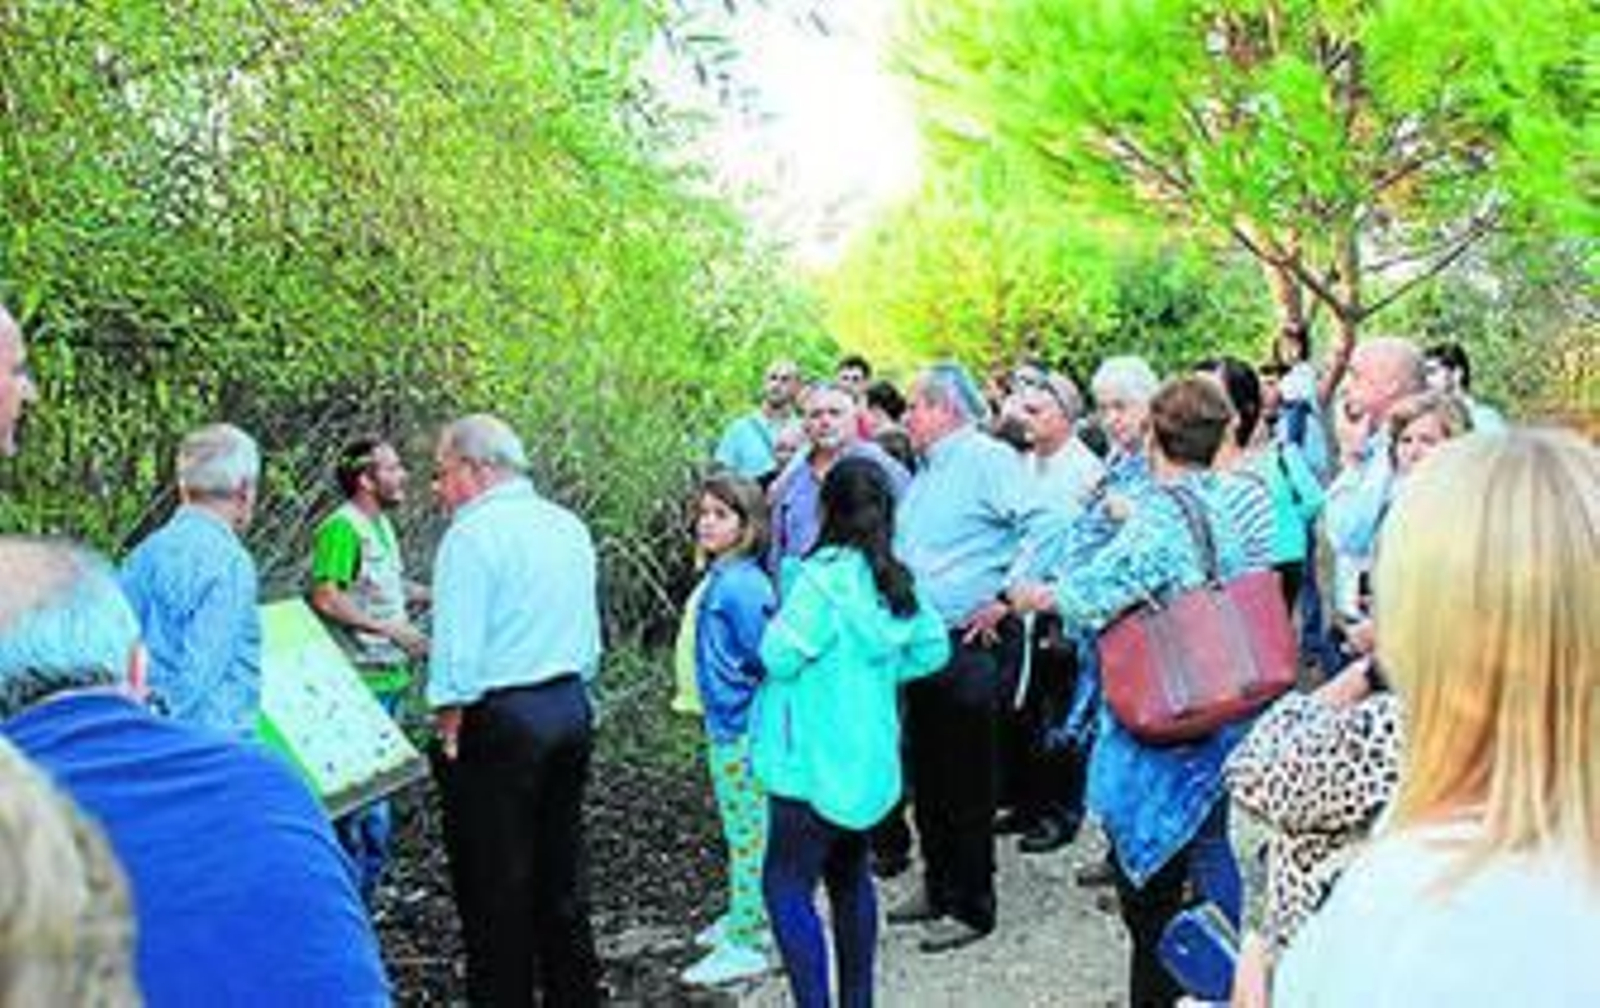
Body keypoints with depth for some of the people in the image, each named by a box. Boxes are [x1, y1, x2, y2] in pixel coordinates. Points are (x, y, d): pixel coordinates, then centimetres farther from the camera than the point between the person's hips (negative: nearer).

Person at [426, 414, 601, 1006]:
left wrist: (447, 736, -9)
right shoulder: (569, 527, 10)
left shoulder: (472, 535, -13)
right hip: (571, 709, 8)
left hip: (498, 720, -8)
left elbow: (456, 656, -18)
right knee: (562, 875, 17)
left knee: (494, 891, 3)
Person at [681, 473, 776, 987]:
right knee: (741, 830, 20)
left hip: (741, 729, -9)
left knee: (747, 832, -1)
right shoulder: (719, 579, 8)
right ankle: (744, 917, 34)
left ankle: (743, 945, 6)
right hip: (725, 724, 9)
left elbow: (765, 660, -20)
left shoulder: (741, 586, -20)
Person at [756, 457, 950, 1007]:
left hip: (817, 760, -8)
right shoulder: (898, 580, 3)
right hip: (870, 757, 8)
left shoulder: (825, 576, -19)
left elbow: (779, 656, -19)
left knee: (786, 883, -2)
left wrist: (779, 620, 0)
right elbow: (933, 649, 10)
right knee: (850, 878, 20)